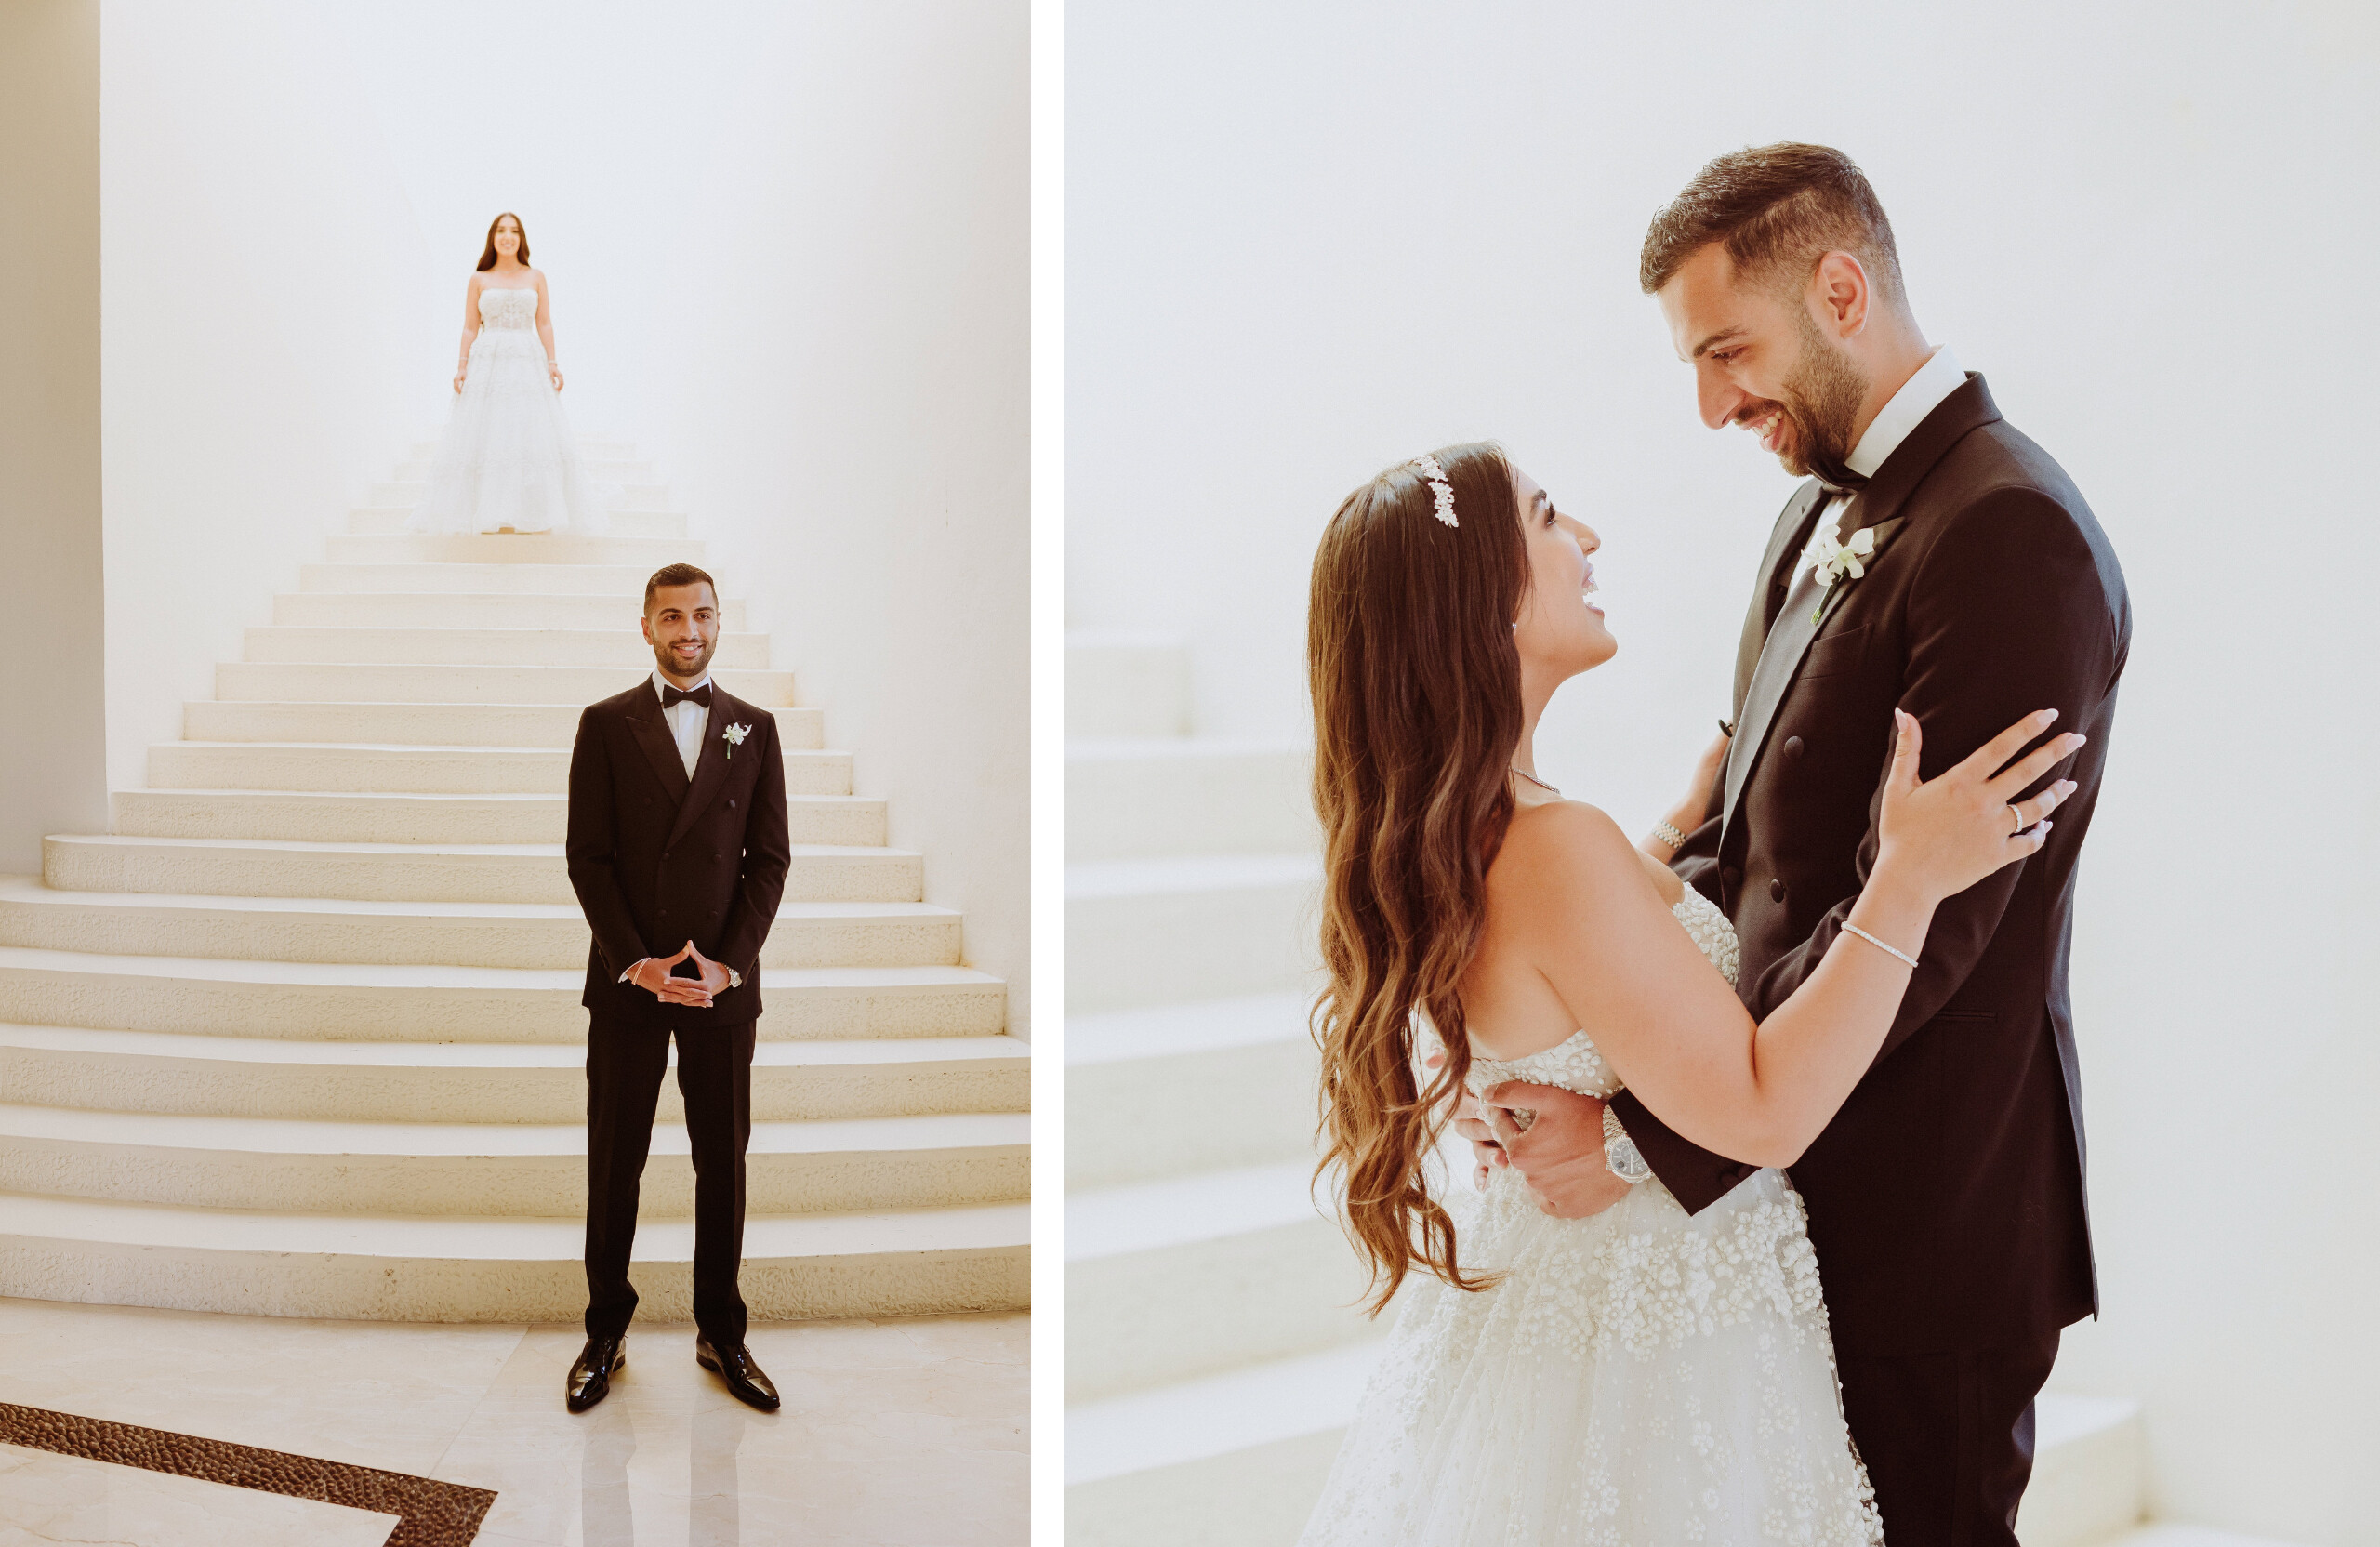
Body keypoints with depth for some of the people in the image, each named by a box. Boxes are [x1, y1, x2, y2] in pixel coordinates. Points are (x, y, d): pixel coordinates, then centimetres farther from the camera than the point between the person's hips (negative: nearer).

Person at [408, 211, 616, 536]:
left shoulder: (536, 278, 11)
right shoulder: (479, 280, 9)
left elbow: (545, 325, 8)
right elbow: (470, 327, 7)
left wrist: (552, 363, -3)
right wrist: (462, 365, -4)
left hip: (528, 364, 1)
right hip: (488, 363, 0)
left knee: (533, 436, -5)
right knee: (489, 437, -5)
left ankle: (538, 515, -1)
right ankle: (493, 517, -4)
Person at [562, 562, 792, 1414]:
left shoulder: (754, 728, 7)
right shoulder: (606, 724, 3)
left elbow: (770, 857, 3)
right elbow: (588, 856, -1)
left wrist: (728, 963, -8)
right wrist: (637, 962, -11)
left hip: (722, 984, 1)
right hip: (627, 982, -1)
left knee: (723, 1163, 7)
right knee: (613, 1164, 5)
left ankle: (721, 1334, 18)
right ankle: (606, 1334, 17)